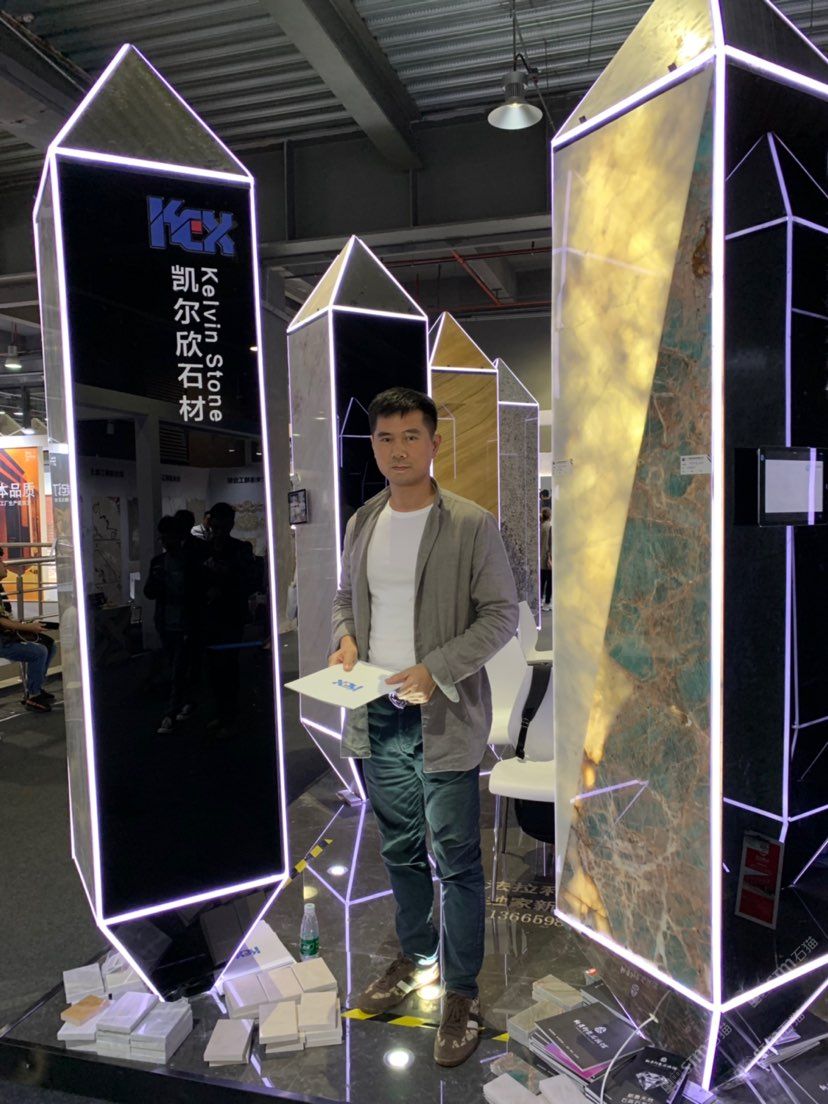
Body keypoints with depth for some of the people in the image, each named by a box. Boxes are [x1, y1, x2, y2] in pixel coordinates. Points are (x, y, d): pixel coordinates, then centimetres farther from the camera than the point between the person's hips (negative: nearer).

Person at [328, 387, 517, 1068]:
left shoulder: (472, 525, -10)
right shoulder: (362, 523, 7)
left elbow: (501, 614, -10)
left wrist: (435, 669, -20)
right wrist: (346, 639, -2)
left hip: (443, 717, -5)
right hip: (378, 714, 6)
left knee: (457, 859, 5)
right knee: (400, 849, 21)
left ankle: (462, 991, 25)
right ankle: (416, 958, 42)